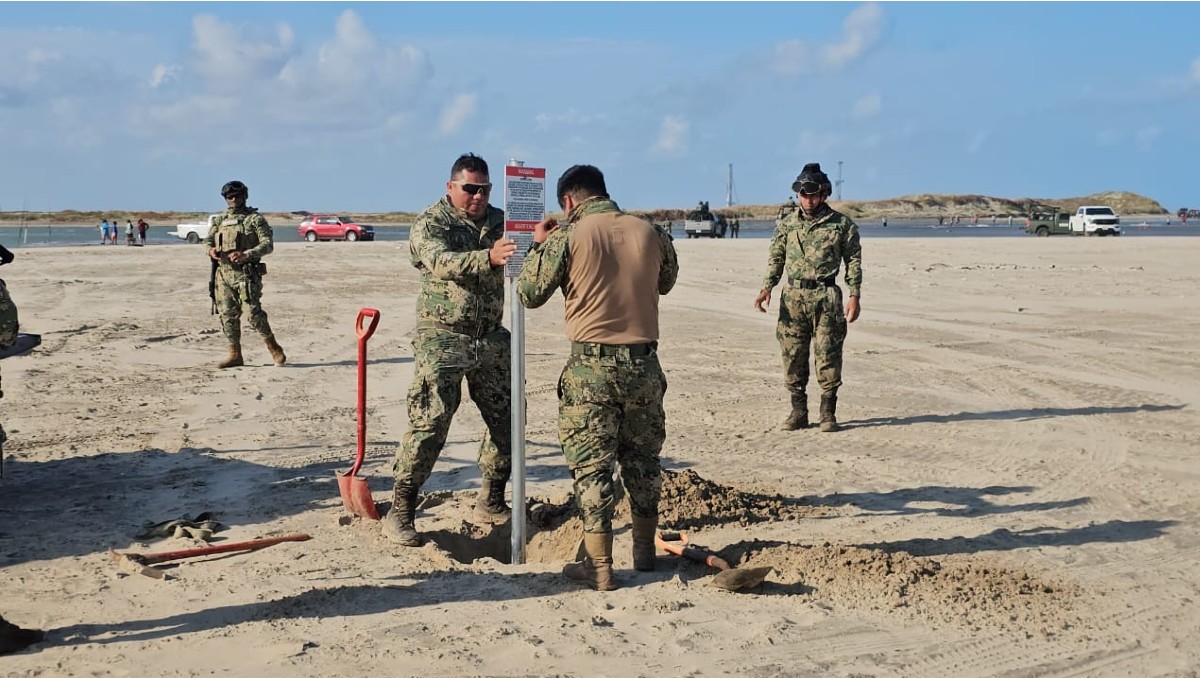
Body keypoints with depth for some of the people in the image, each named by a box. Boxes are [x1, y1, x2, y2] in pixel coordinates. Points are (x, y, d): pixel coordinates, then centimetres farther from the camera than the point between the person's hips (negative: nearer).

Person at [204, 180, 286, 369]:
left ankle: (273, 347, 4)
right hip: (224, 273, 5)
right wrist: (211, 250, -14)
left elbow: (268, 244, -8)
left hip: (247, 273, -5)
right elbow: (208, 240, 12)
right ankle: (235, 355, 11)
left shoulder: (255, 219, 1)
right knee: (228, 315, 4)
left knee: (254, 312, -13)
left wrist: (246, 254, -23)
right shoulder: (220, 221, 18)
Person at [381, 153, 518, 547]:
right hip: (443, 340, -6)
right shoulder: (430, 224, -7)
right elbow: (442, 261, -26)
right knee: (429, 425, -10)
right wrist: (488, 258, -44)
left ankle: (491, 503, 26)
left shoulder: (500, 221, 10)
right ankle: (399, 514, -2)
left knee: (507, 420, 10)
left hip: (491, 339, 6)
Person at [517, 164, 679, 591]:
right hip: (644, 363, 4)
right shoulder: (650, 233, 3)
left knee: (591, 464, 3)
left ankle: (600, 567, 3)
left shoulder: (568, 237, -7)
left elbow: (529, 294, 2)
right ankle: (645, 551, 29)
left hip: (591, 366, -4)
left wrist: (539, 245, 15)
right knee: (643, 458, 17)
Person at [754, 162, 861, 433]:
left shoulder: (842, 225, 1)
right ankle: (798, 412, 13)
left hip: (826, 297, -3)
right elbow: (776, 259, 11)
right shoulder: (787, 224, 8)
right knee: (793, 357, 4)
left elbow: (854, 261, 3)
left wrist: (854, 296, -5)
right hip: (793, 297, 3)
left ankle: (828, 413, 8)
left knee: (828, 357, -2)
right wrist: (766, 288, -3)